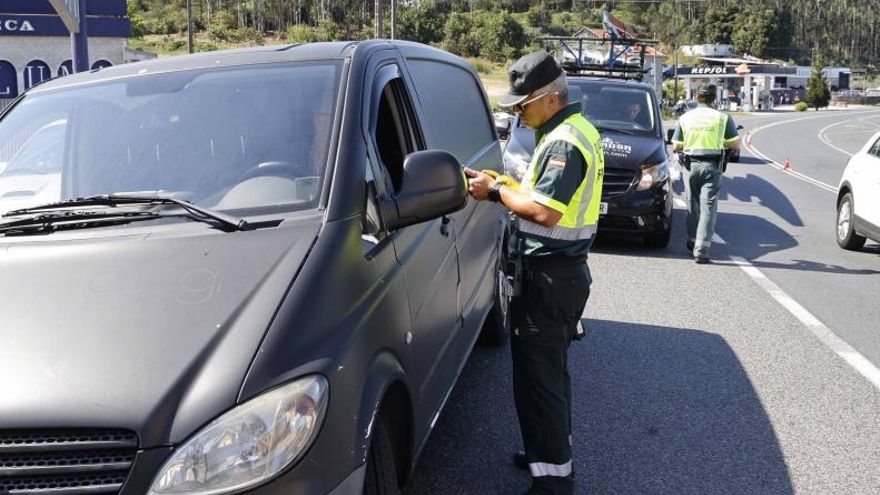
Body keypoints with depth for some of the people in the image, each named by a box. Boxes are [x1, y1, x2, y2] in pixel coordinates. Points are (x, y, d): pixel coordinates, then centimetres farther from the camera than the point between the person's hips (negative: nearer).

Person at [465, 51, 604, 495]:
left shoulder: (563, 142, -19)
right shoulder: (578, 131, 14)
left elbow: (544, 211, -27)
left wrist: (495, 191, -15)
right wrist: (509, 187, 6)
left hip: (549, 277, -11)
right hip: (563, 271, 11)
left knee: (538, 376, -3)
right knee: (550, 370, 21)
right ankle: (553, 451, 36)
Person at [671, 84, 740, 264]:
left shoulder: (685, 118, 4)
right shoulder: (723, 118, 0)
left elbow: (676, 147, 6)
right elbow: (735, 145, 3)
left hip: (691, 165, 2)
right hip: (712, 166, -2)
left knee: (693, 204, 17)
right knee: (708, 206, -4)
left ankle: (692, 242, 26)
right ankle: (701, 250, -13)